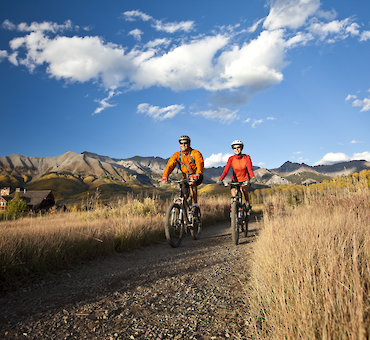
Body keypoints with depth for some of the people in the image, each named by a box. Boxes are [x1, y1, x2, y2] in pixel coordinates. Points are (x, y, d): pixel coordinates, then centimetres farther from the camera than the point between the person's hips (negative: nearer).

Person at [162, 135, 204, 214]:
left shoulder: (195, 153, -18)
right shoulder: (176, 155, -8)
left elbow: (200, 165, -34)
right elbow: (169, 166, -20)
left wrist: (196, 176, -53)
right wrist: (164, 177, -37)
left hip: (197, 177, -3)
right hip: (185, 177, 3)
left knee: (192, 183, -35)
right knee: (183, 196, -13)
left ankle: (195, 205, -25)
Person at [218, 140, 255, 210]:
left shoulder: (246, 157, -12)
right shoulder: (231, 158, -12)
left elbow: (249, 169, -22)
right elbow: (226, 170, -21)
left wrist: (253, 177, -42)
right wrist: (220, 179, -38)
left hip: (245, 180, -1)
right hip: (235, 180, 1)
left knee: (243, 189, -30)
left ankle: (248, 204, -8)